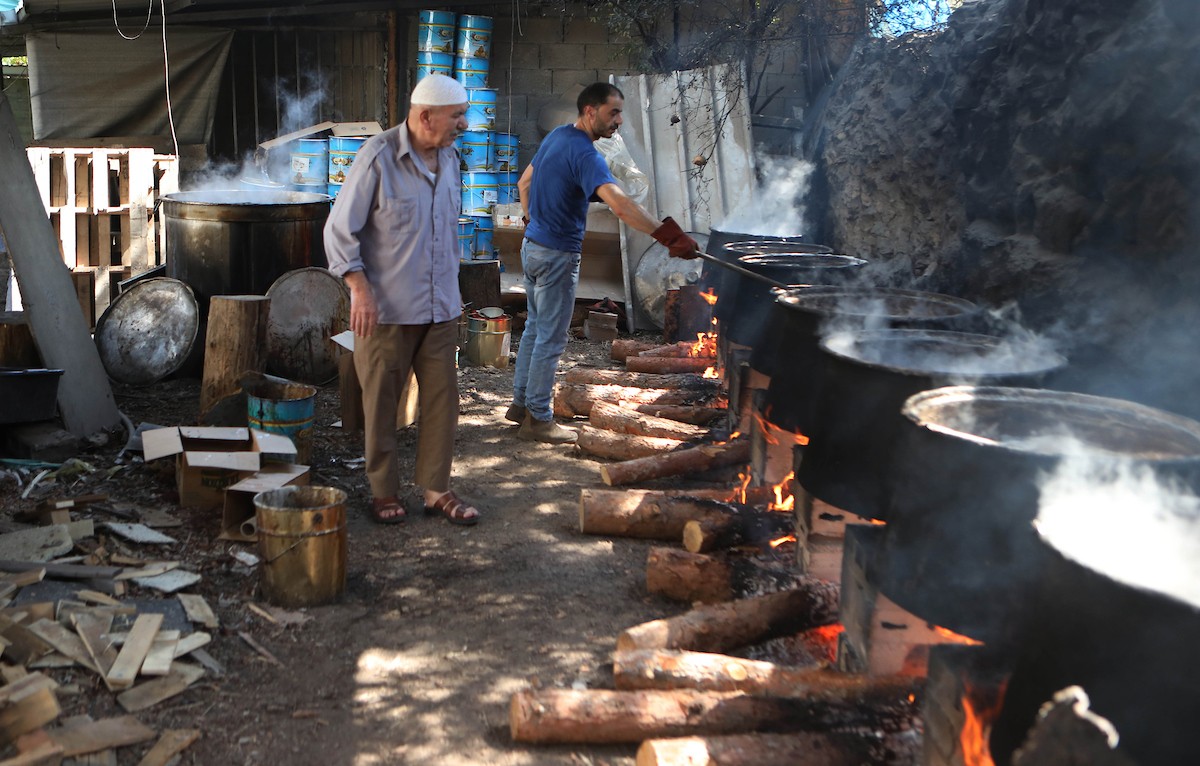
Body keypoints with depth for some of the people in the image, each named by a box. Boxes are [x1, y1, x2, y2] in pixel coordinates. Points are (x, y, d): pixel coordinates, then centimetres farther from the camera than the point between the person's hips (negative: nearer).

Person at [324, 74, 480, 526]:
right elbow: (340, 230, -10)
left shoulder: (449, 159, 8)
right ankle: (384, 491, 20)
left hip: (440, 308, 6)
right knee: (381, 404, 5)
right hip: (386, 309, -6)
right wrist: (359, 289, -18)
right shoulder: (378, 157, -12)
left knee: (442, 400, 7)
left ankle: (435, 489, 18)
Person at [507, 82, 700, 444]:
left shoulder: (557, 136, 7)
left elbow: (524, 183, 19)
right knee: (550, 340, -1)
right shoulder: (585, 154, -24)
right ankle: (538, 419, 7)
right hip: (557, 255, -10)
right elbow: (620, 203, -38)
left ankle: (521, 402, 29)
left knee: (535, 328, 19)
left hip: (531, 247, 10)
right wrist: (670, 236, -44)